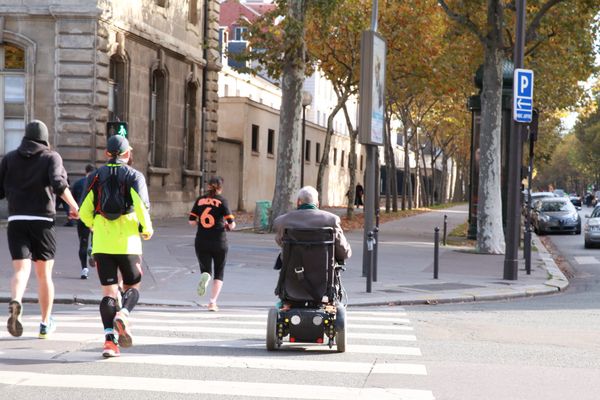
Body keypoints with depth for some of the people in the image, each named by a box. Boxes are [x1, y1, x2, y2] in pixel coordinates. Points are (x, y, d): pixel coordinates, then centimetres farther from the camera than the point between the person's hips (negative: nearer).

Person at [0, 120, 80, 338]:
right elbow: (59, 184, -15)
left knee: (21, 270, -7)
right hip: (42, 221, -1)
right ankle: (45, 323, 19)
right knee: (44, 274, 12)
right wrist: (74, 206, -4)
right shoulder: (51, 157, 2)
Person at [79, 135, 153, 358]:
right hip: (127, 242, -2)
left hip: (102, 243, 2)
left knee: (109, 291, 4)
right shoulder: (134, 176, 1)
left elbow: (84, 212, 4)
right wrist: (146, 229, 2)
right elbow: (141, 206, -14)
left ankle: (109, 338, -10)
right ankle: (123, 314, -19)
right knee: (132, 287, 13)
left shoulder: (95, 177, 8)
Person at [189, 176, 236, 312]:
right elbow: (231, 224, -11)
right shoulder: (222, 200, -6)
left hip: (201, 242, 2)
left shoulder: (200, 200, 4)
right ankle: (213, 302, 6)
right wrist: (229, 226, 11)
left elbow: (192, 221, 1)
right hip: (219, 242, -2)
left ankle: (205, 276, -24)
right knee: (218, 273, 13)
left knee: (206, 269, 13)